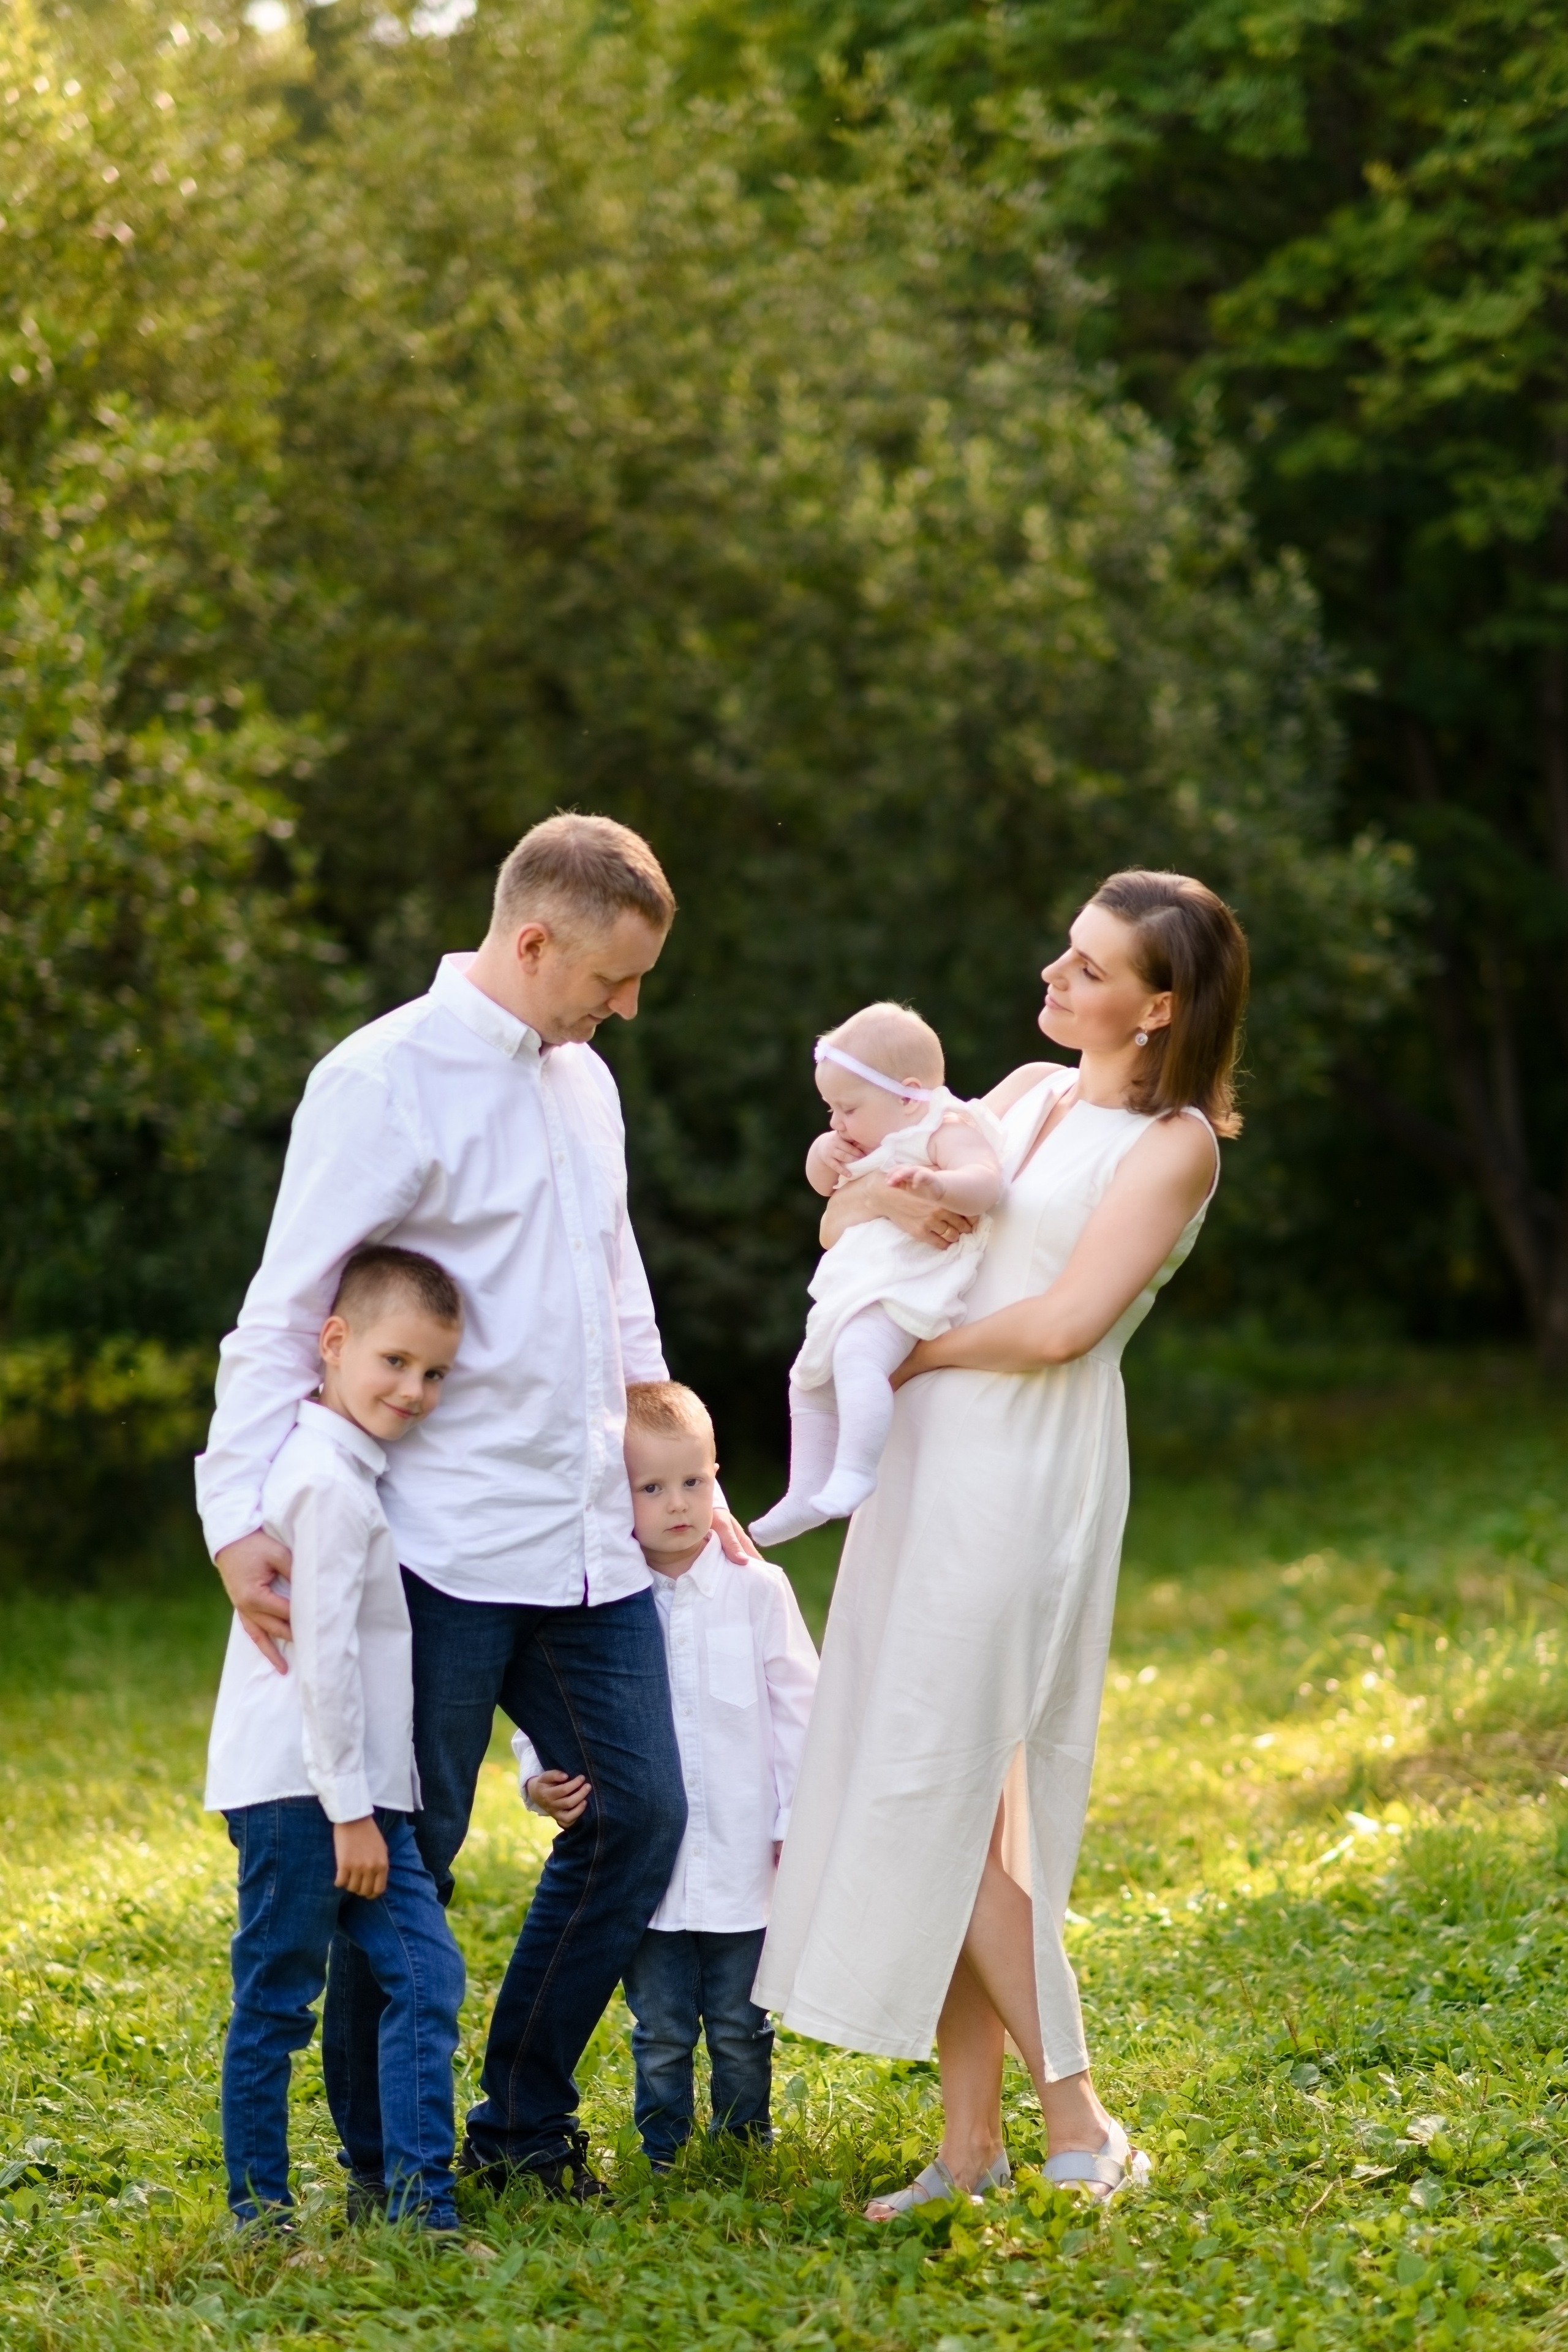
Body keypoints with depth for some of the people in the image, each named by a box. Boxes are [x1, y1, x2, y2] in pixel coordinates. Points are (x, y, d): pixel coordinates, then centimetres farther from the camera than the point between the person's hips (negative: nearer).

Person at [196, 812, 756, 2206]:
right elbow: (286, 1313, -11)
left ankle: (524, 2124, 21)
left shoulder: (583, 1082, 15)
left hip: (588, 1541, 8)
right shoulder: (386, 1083, -9)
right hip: (442, 1547, -7)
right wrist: (241, 1516, -18)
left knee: (640, 1813, 7)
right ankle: (386, 2167, 14)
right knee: (404, 1856, 0)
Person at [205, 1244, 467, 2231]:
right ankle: (258, 2204, 7)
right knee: (277, 2000, 0)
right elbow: (322, 1656, -20)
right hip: (301, 1789, -9)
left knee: (425, 1972, 3)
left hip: (358, 1791, 9)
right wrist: (351, 1811, -17)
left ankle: (416, 2188, 2)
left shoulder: (349, 1471, 15)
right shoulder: (329, 1483, -16)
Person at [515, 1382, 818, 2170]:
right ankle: (663, 2158, 19)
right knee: (660, 2032, 7)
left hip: (743, 1864, 0)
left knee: (740, 2029, 10)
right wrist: (540, 1781, -14)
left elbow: (797, 1713, 3)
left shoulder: (758, 1591, 0)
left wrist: (799, 1827, 1)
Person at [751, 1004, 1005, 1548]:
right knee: (810, 1381, 19)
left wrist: (939, 1185, -50)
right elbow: (824, 1182, 27)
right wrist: (823, 1153, 4)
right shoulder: (874, 1138, 17)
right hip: (855, 1292, 11)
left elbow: (985, 1179, -29)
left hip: (906, 1286, -11)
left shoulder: (945, 1129, -12)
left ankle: (854, 1476, -40)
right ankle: (806, 1493, 28)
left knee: (857, 1355, -35)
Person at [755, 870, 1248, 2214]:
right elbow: (840, 1225, 18)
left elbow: (1060, 1323, -15)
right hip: (923, 1460, 7)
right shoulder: (1029, 1095, 16)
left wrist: (910, 1352, -3)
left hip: (1027, 1477, -7)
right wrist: (873, 1200, -5)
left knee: (946, 1800, -11)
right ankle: (970, 2142, 10)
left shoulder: (1174, 1145, -6)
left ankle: (1079, 2124, -3)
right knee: (934, 1807, 5)